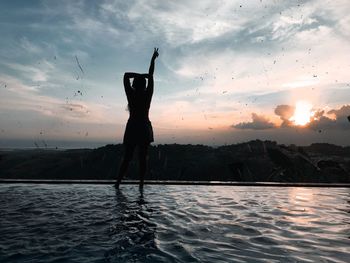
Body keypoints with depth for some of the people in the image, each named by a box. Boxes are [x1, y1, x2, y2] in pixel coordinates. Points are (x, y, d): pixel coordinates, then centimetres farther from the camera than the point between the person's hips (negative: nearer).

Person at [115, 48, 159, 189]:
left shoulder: (131, 94, -1)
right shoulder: (147, 95, 1)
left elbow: (126, 75, 4)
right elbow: (151, 75, 9)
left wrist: (142, 75, 2)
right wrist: (153, 59, 17)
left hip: (132, 128, 0)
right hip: (145, 128, 0)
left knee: (126, 158, 4)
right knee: (142, 158, 4)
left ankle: (117, 183, 2)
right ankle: (141, 184, 2)